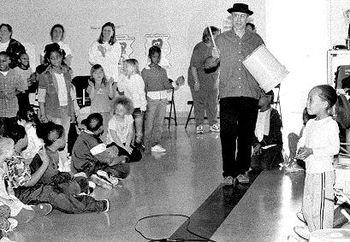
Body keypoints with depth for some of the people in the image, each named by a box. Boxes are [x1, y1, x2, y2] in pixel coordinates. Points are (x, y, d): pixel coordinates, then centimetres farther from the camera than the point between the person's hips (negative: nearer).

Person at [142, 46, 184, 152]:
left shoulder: (163, 71, 12)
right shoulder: (145, 71, 1)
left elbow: (167, 85, 10)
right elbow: (144, 87, -1)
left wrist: (176, 83, -5)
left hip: (163, 98, 4)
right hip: (151, 98, -4)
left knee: (159, 123, 4)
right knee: (149, 123, -3)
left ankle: (155, 144, 9)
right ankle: (146, 145, 6)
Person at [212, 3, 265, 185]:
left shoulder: (256, 40, 10)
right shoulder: (221, 39, 8)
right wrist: (214, 58, -11)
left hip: (250, 94, 1)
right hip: (228, 94, -1)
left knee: (246, 135, 5)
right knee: (227, 135, -6)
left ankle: (242, 171, 16)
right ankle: (228, 173, 2)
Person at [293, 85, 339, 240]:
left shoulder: (331, 124, -13)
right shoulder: (310, 124, 12)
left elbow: (334, 148, -19)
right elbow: (302, 141, 17)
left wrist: (312, 151, -24)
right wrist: (300, 149, -6)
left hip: (323, 172, -8)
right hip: (310, 171, 8)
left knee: (321, 207, -4)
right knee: (307, 206, 16)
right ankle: (312, 231, 31)